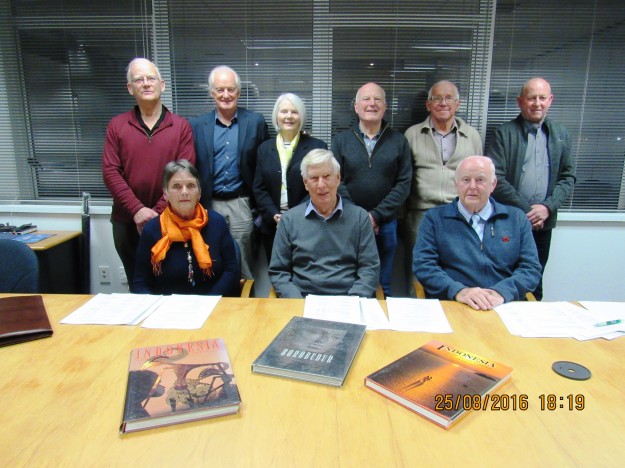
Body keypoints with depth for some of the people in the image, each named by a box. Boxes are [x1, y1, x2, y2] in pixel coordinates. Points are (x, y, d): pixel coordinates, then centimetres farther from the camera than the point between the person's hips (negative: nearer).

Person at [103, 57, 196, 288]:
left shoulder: (181, 126, 1)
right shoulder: (116, 126, 5)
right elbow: (110, 172, -2)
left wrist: (158, 212, -14)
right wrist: (137, 210, -14)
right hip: (127, 222, 2)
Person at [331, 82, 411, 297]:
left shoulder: (398, 141, 5)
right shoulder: (341, 139, 4)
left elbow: (404, 183, -1)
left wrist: (376, 215, -10)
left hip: (385, 223, 1)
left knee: (382, 286, 11)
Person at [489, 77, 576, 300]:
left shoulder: (561, 134, 11)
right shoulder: (504, 132, -2)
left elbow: (568, 177, 9)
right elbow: (497, 178, -9)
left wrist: (548, 207, -7)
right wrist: (525, 210, -13)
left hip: (543, 222, 4)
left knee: (534, 283, 13)